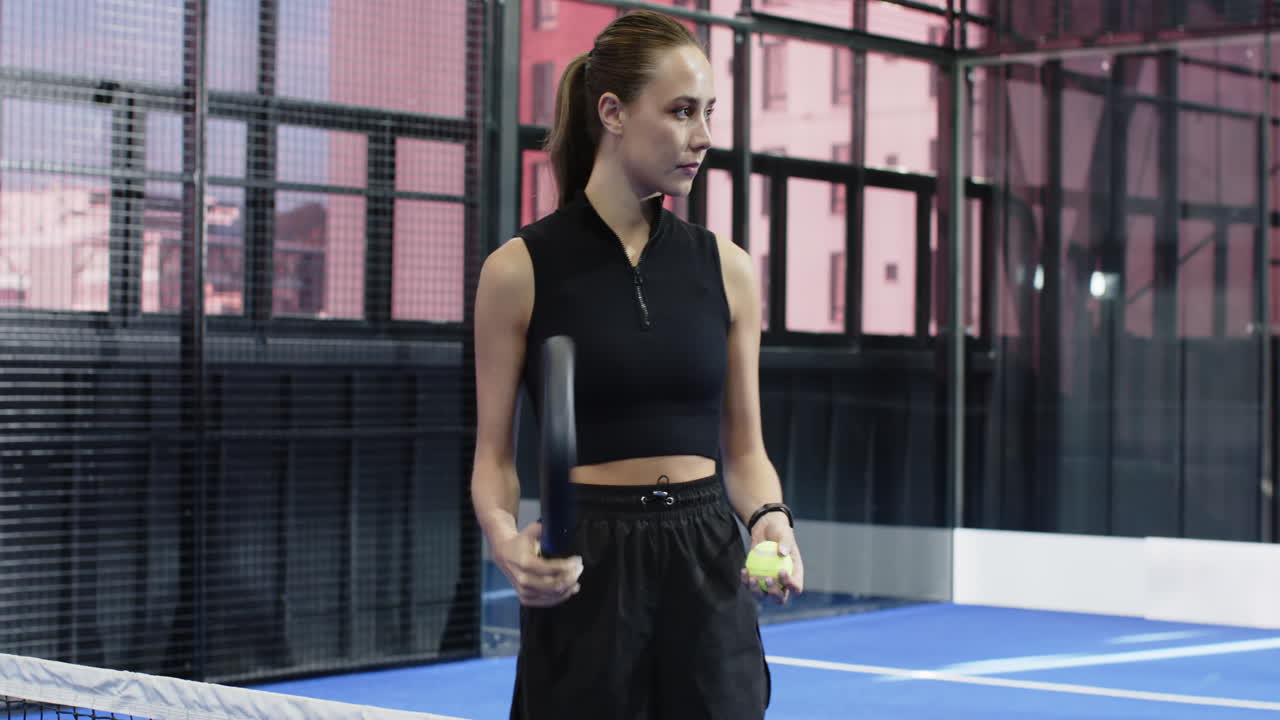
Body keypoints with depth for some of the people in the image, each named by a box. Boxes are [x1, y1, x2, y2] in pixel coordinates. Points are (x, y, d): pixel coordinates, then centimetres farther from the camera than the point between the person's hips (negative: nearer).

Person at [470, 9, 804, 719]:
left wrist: (769, 517, -10)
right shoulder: (519, 269, -4)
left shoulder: (726, 268, 6)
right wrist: (506, 539, -20)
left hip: (708, 564, 3)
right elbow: (494, 454, -1)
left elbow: (743, 448, 10)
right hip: (583, 574, -3)